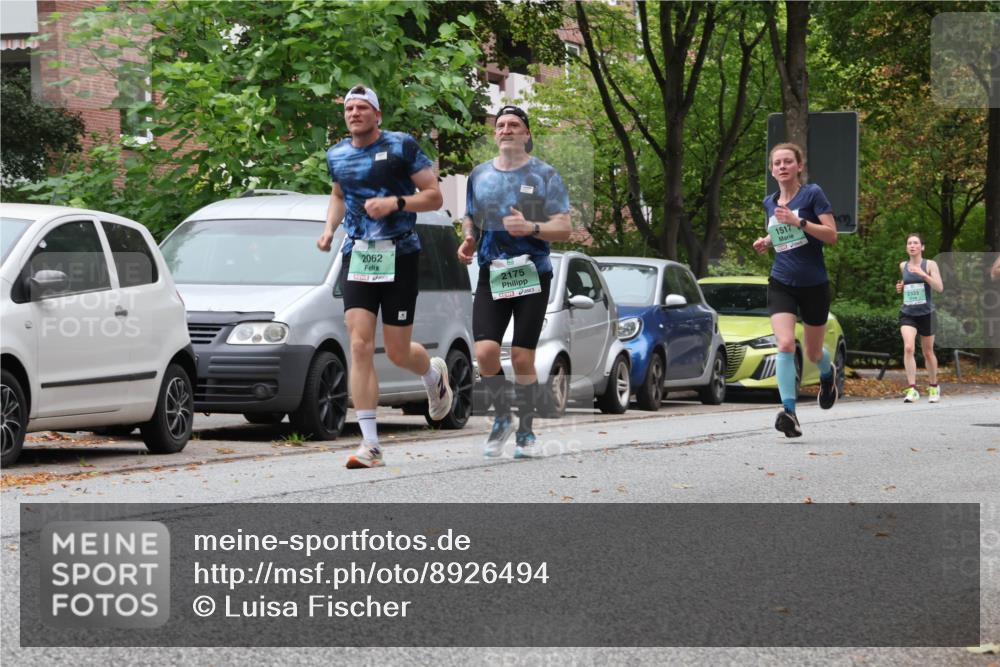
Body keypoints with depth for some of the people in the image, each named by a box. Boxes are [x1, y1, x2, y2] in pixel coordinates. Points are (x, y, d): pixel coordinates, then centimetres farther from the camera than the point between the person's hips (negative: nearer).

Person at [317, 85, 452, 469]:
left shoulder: (401, 147, -5)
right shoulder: (337, 156, 9)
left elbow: (434, 196, -5)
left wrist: (395, 202, -21)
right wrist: (329, 229, 10)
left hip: (399, 254, -3)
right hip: (357, 256, 3)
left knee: (397, 352, 1)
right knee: (360, 346, -11)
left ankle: (434, 373, 41)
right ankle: (370, 445, -12)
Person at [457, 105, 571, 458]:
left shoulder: (544, 175, 1)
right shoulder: (480, 175, 12)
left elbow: (563, 229, -3)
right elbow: (470, 218, 25)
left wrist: (531, 228, -22)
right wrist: (468, 239, 3)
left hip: (532, 274, -3)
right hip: (491, 275, 3)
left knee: (522, 359, -6)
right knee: (485, 352, -13)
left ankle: (526, 431, 12)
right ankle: (502, 418, 11)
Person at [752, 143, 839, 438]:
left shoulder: (812, 193, -7)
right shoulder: (770, 202, 8)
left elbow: (831, 235, -13)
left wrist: (799, 221, -24)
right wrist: (766, 242, 5)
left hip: (814, 285, -3)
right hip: (781, 284, 3)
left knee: (813, 353, 12)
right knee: (785, 344, -20)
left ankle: (828, 374, 49)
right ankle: (789, 411, -23)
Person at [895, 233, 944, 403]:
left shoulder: (930, 265, -3)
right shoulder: (903, 266, 8)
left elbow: (940, 288, -12)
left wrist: (924, 274, -24)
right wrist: (900, 288, 4)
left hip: (926, 313, -2)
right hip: (907, 314, 2)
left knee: (928, 352, 11)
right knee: (908, 348, -21)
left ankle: (934, 387, 33)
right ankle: (912, 389, -24)